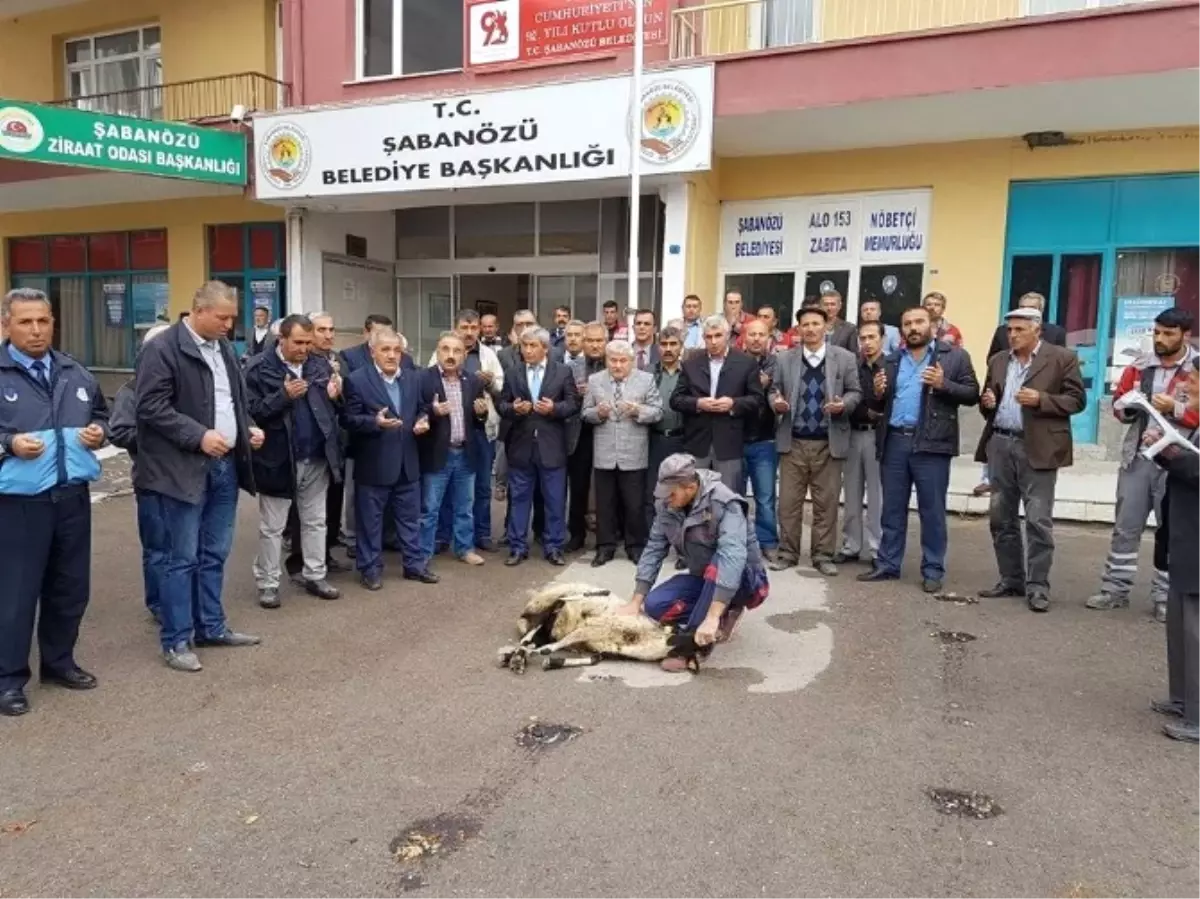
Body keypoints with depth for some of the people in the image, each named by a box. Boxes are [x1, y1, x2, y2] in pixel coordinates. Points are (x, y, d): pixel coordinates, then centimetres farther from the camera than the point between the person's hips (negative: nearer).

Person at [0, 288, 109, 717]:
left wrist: (99, 432, 1)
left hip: (73, 496, 5)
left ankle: (59, 662, 33)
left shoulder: (76, 374, 10)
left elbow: (101, 414, 21)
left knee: (70, 587, 15)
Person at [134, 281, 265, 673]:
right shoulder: (162, 349, -10)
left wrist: (247, 428, 5)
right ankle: (176, 641, 12)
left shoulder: (224, 347, 13)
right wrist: (198, 436, -21)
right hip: (184, 469, -7)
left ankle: (211, 627, 27)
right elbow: (151, 407, -15)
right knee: (182, 558, 0)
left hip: (225, 465, 7)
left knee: (215, 554, 14)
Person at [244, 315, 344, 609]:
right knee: (272, 527, 9)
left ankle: (315, 576, 29)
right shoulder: (259, 369, -10)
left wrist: (335, 396, -9)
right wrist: (284, 396, -25)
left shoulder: (320, 364, 5)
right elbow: (251, 412, -16)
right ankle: (267, 584, 21)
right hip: (278, 460, -4)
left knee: (315, 521, 15)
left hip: (317, 458, 5)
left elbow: (331, 408, 13)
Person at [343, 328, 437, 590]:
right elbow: (350, 419, -10)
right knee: (370, 520, 6)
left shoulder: (414, 378, 9)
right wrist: (374, 422, -27)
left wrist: (422, 423, -6)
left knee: (410, 518, 14)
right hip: (373, 464, -5)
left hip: (407, 462, 5)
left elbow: (420, 410, 15)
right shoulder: (357, 380, -8)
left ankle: (414, 564, 26)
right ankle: (370, 569, 19)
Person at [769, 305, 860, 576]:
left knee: (826, 502, 5)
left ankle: (823, 555, 16)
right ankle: (787, 552, 16)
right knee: (789, 500, 5)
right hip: (793, 441, 1)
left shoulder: (845, 358, 3)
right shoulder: (785, 359, 7)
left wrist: (843, 405, -17)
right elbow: (774, 390, 9)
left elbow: (855, 392, 4)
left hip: (828, 442, -1)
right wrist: (776, 402, -13)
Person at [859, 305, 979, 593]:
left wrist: (943, 384, -16)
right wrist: (877, 393, -4)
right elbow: (879, 405, 17)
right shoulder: (891, 361, 16)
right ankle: (887, 564, 19)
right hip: (894, 442, 4)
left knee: (932, 510, 3)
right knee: (892, 509, 10)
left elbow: (972, 394, -1)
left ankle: (933, 571, 12)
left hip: (930, 443, -4)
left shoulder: (955, 356, 4)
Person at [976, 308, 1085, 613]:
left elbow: (1077, 400, -3)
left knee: (1038, 520, -4)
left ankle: (1037, 586, 3)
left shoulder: (1062, 358, 0)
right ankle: (1011, 580, 19)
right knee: (1001, 519, 9)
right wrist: (988, 402, -2)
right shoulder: (997, 361, 15)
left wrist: (1040, 400, -17)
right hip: (1000, 445, 6)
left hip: (1038, 448, -5)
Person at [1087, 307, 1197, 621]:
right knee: (1125, 526, 8)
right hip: (1137, 458, 4)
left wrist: (1175, 408, -21)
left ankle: (1165, 597, 15)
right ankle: (1115, 589, 17)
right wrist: (1127, 406, -5)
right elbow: (1117, 402, 15)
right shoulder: (1139, 366, 9)